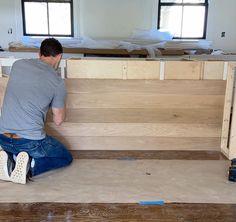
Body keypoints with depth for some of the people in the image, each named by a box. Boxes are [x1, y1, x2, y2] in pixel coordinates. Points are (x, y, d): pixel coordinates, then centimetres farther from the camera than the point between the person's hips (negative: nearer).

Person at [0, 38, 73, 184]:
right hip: (30, 142, -5)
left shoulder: (18, 64, 4)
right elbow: (58, 120, 2)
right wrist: (59, 105, 22)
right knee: (66, 158, 20)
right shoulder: (57, 82, -8)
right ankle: (30, 166, -7)